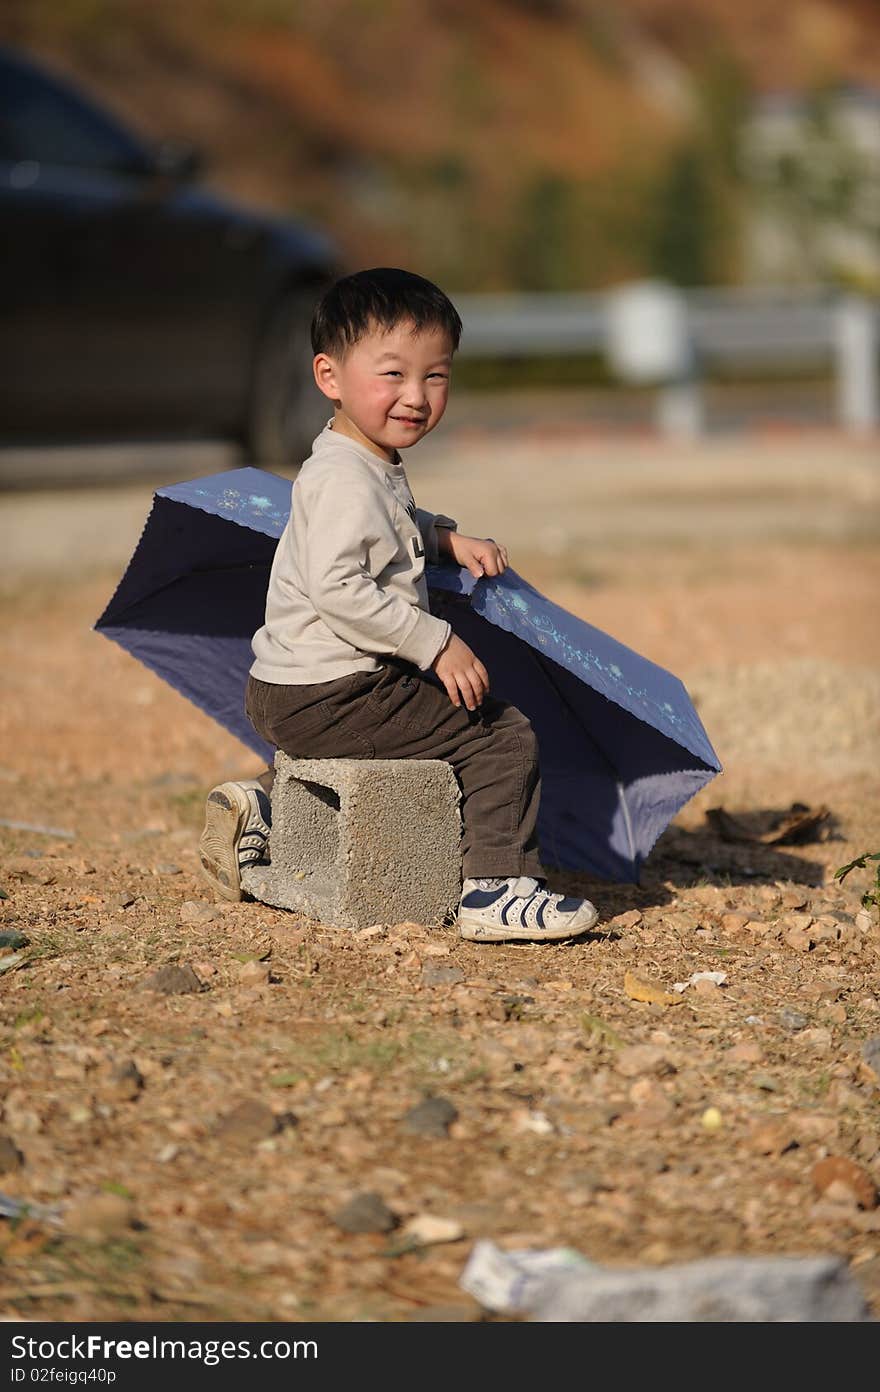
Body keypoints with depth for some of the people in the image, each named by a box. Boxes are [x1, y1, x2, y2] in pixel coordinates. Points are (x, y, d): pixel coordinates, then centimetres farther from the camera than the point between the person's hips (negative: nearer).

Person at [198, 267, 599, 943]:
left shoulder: (380, 470, 13)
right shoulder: (344, 479, -20)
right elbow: (336, 588, -29)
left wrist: (447, 538, 17)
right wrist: (435, 643, -24)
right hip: (334, 698, -10)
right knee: (503, 738, -8)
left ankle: (259, 809, 30)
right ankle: (495, 891, -11)